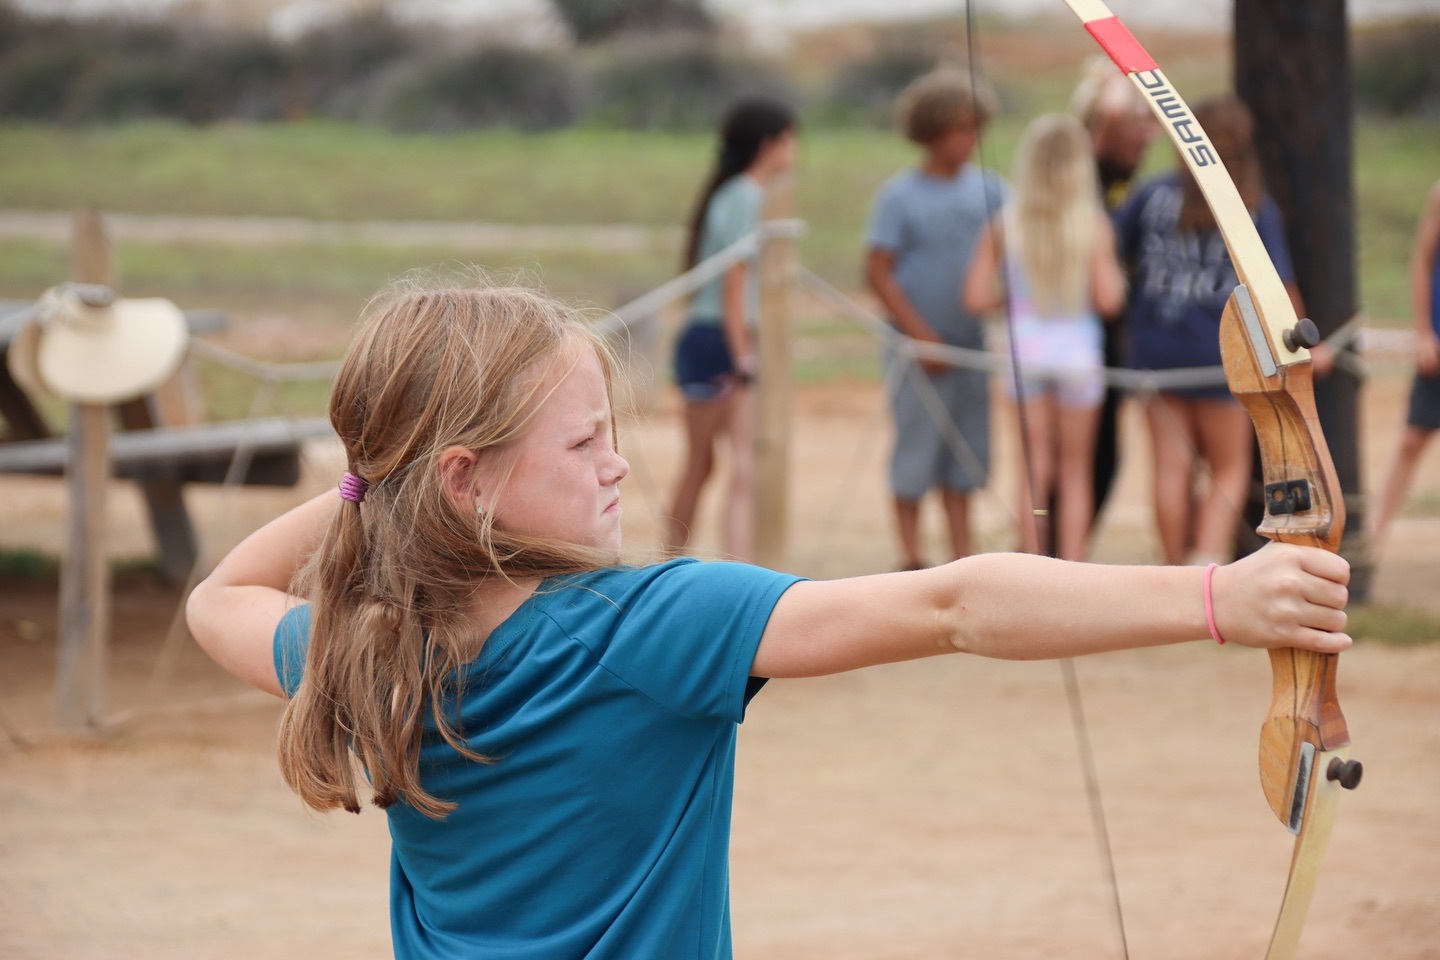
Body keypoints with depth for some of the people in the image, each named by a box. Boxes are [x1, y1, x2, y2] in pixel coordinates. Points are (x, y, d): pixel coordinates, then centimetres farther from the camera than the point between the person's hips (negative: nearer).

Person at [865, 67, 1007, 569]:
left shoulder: (989, 189, 6)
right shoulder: (900, 195, -6)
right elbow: (878, 272, -8)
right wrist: (922, 337, -12)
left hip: (976, 341, 4)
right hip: (920, 348, -4)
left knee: (967, 453, 8)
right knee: (916, 454, 1)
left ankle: (962, 559, 15)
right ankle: (911, 558, 10)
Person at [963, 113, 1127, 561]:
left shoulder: (1005, 225, -5)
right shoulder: (1093, 225, -10)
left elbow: (976, 297, -6)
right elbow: (1108, 300, -13)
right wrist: (1116, 276, 8)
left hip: (1026, 351, 1)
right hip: (1078, 351, -1)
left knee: (1035, 468, 9)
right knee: (1076, 469, 11)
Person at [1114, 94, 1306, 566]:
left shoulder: (1155, 193, 1)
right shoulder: (1256, 209, -5)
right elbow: (1278, 285, -6)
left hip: (1155, 348, 2)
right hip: (1221, 351, -2)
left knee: (1172, 469, 9)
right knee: (1229, 471, 8)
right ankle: (1207, 566, -12)